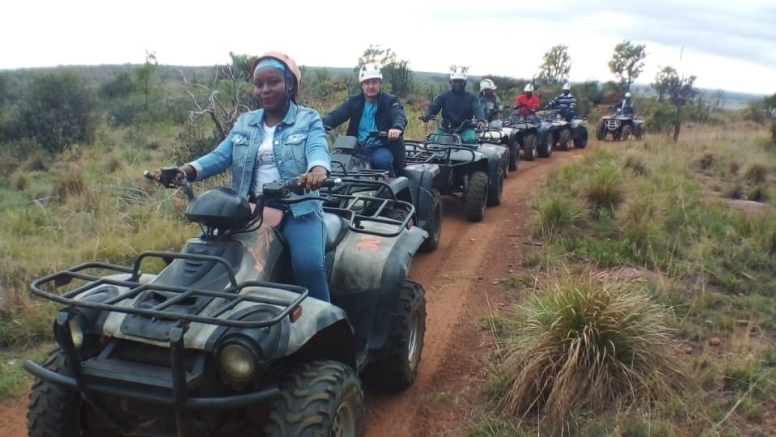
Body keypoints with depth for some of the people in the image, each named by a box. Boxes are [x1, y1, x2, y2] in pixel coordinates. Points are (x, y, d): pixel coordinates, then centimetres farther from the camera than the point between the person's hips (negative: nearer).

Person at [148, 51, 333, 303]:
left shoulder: (308, 120, 3)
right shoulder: (244, 123, 16)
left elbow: (318, 149, -17)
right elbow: (220, 156, 4)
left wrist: (318, 170, -43)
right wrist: (184, 171, -17)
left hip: (298, 208, -4)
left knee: (308, 264, -28)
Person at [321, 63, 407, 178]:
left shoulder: (390, 101, 1)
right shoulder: (354, 101, 10)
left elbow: (400, 116, -18)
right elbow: (336, 115, -2)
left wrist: (397, 128, -45)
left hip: (383, 148, -2)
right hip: (359, 149, 3)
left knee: (381, 160, -36)